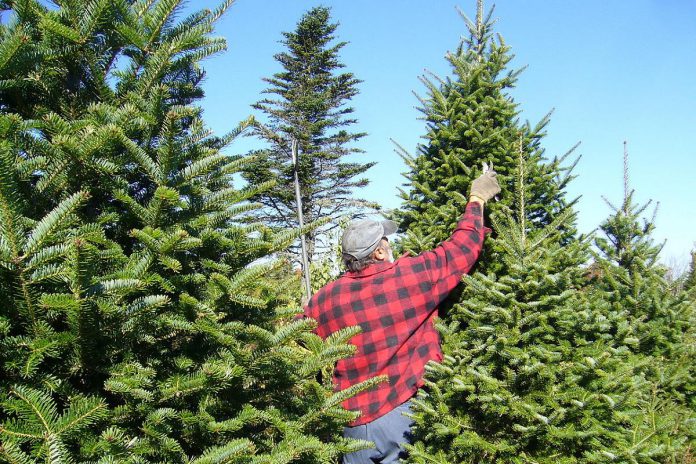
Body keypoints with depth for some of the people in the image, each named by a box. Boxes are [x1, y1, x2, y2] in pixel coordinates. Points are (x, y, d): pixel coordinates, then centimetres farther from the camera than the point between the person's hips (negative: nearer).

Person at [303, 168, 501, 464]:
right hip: (408, 414, -2)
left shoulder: (323, 300, -3)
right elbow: (464, 245, 3)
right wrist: (477, 200, 18)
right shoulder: (413, 275, -9)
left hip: (356, 422, 3)